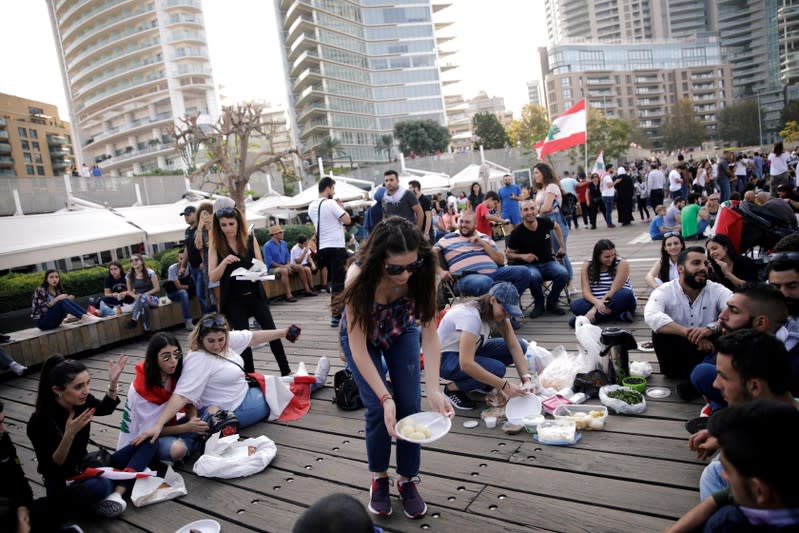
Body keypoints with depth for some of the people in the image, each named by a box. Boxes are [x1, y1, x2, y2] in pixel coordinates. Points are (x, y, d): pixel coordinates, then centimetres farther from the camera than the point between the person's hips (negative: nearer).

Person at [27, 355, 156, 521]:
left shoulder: (82, 401, -8)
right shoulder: (40, 421, -23)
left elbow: (105, 408, 14)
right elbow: (52, 467, -21)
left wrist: (113, 382, -4)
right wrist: (69, 434, -37)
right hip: (63, 487, -7)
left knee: (147, 443, -3)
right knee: (100, 485, -41)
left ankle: (116, 495, -18)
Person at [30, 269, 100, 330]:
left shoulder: (58, 291, 9)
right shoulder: (40, 290, -8)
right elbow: (43, 308, -20)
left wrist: (67, 300, -7)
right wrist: (56, 299, -30)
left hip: (54, 321, 6)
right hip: (42, 322, -6)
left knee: (67, 300, -18)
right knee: (62, 302, -29)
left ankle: (88, 315, -33)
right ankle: (84, 318, -46)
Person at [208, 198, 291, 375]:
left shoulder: (250, 239, -2)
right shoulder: (216, 246, -5)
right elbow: (212, 277, -8)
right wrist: (224, 262, -26)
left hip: (255, 295, 1)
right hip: (233, 299, -1)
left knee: (272, 332, 1)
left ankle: (286, 371, 13)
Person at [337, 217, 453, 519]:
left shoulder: (421, 273, -33)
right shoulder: (360, 276, -39)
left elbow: (429, 333, -28)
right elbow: (358, 346, -34)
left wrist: (433, 389, -39)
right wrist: (385, 398, -40)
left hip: (402, 333, 2)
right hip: (362, 336, -2)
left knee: (410, 406, -6)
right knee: (377, 408, -12)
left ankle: (408, 480, 15)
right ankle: (378, 478, 14)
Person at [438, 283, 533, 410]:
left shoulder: (497, 311, -9)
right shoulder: (471, 315, -33)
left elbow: (514, 346, -11)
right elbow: (466, 364, -40)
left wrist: (526, 377, -25)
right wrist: (504, 385, -38)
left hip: (470, 351, 8)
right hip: (445, 358, -8)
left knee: (521, 345, -8)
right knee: (497, 368, -32)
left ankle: (482, 381, 8)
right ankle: (453, 388, -7)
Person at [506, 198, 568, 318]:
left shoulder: (545, 222, -5)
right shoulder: (517, 233, -12)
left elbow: (556, 227, 21)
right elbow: (508, 254, 0)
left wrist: (562, 246, 17)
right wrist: (522, 256, -18)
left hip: (548, 263, 3)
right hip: (529, 265, -3)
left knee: (563, 273, -27)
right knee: (534, 276, -38)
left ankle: (551, 302, -1)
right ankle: (539, 304, -7)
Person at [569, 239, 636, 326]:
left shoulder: (622, 264, -10)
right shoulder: (587, 266, -1)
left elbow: (614, 290, -18)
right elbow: (586, 291, -9)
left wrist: (595, 309, -26)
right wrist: (597, 303, -32)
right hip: (597, 302, 2)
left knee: (626, 294, -34)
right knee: (575, 305, -25)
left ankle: (591, 318, -37)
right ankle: (618, 314, -31)